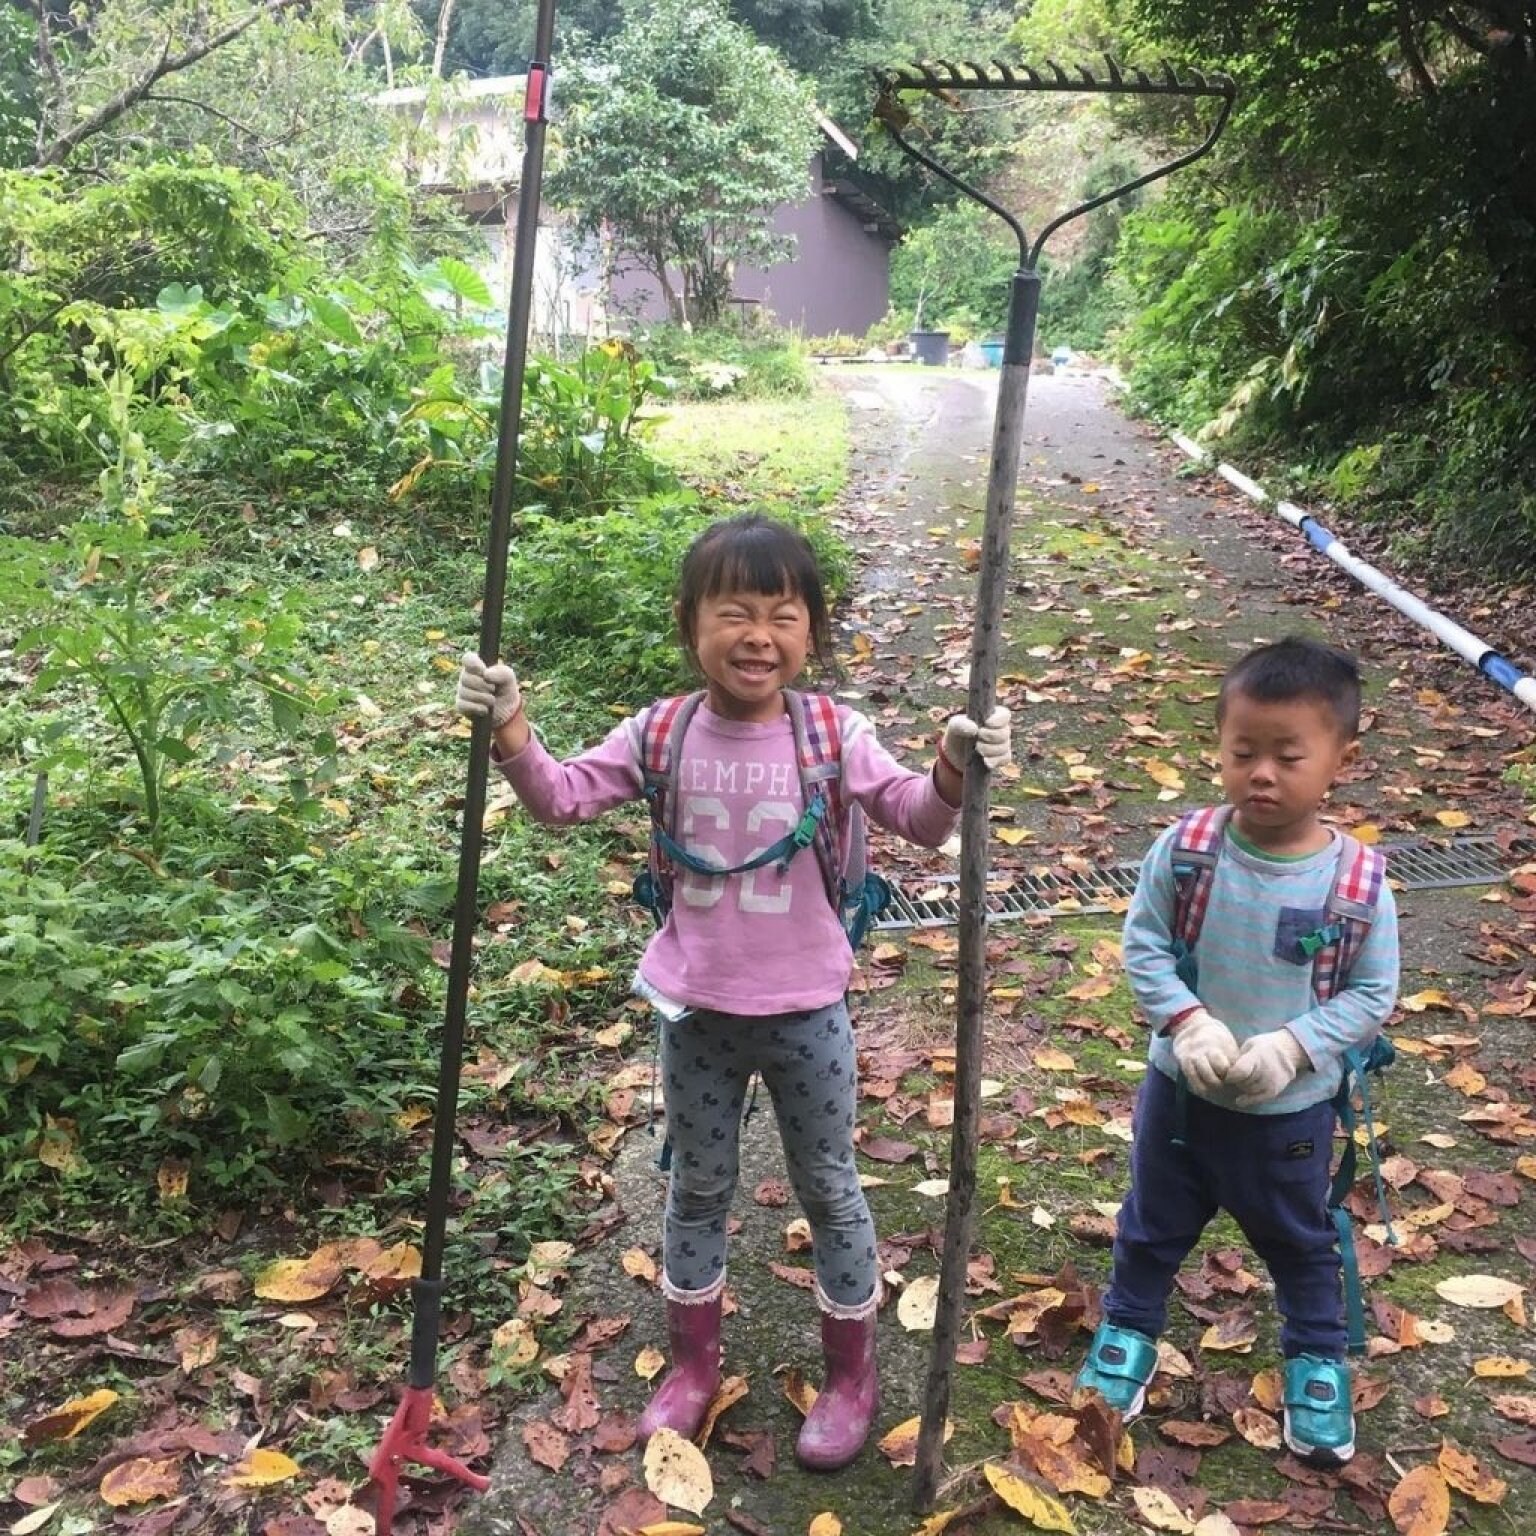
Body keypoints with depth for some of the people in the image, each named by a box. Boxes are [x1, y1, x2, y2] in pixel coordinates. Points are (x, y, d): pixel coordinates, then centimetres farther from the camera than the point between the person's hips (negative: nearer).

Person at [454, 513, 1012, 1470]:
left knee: (830, 1192, 15)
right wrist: (513, 731, -21)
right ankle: (694, 1366, 41)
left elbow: (923, 824, -14)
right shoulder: (661, 735, -7)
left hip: (805, 1012, -2)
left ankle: (853, 1379, 36)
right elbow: (561, 800, -3)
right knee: (698, 1191, 19)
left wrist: (954, 770, -35)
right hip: (697, 1012, 2)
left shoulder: (834, 735, -12)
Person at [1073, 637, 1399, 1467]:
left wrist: (1292, 1046, -23)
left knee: (1299, 1242, 23)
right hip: (1180, 1087, 1)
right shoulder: (1185, 848, -18)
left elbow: (1372, 994, -11)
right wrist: (1188, 1022, -22)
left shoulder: (1359, 878, -20)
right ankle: (1128, 1332, 48)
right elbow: (1142, 944, -9)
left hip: (1292, 1108, -1)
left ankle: (1317, 1361, 48)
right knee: (1154, 1224, 23)